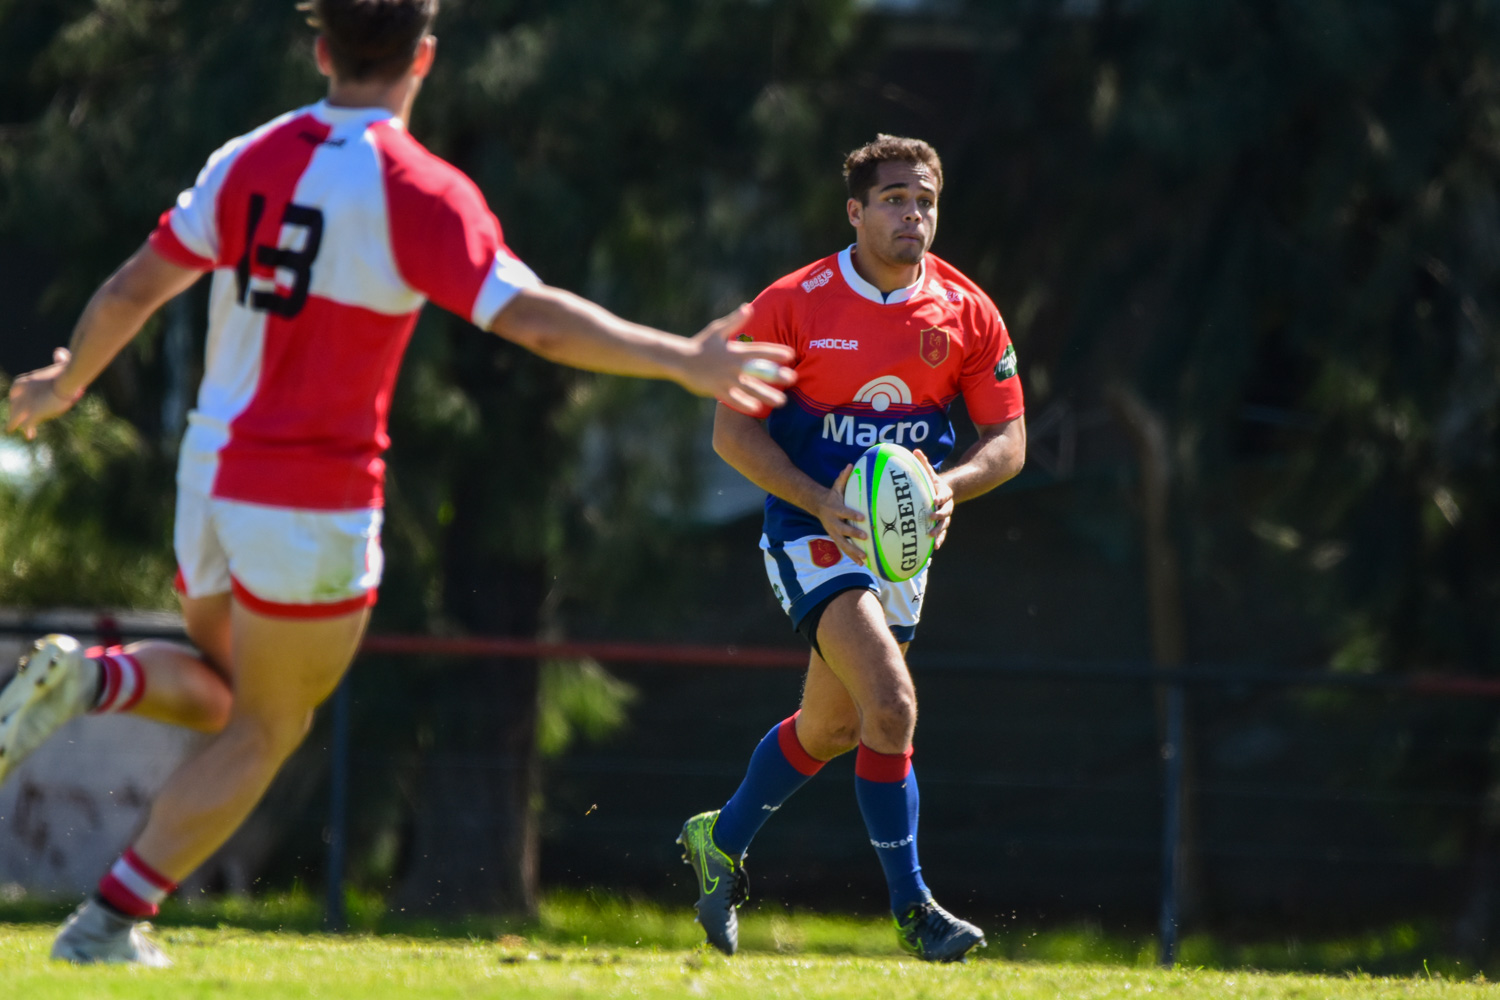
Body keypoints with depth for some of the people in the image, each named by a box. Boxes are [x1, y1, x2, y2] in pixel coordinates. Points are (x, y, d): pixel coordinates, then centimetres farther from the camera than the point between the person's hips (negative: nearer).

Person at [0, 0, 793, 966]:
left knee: (221, 693, 24)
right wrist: (684, 361, -16)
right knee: (265, 730, 9)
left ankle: (88, 677, -7)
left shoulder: (249, 160, 4)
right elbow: (533, 317, -21)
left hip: (213, 470, 6)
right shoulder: (418, 190, -13)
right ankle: (111, 919, 3)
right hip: (317, 503, -6)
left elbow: (133, 289, 11)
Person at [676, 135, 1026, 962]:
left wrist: (947, 486, -19)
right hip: (811, 532, -5)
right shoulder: (792, 305, -12)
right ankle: (911, 907, -13)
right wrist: (822, 504, -22)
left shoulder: (968, 313, -3)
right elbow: (733, 431, -9)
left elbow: (1008, 440, 3)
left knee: (829, 727, 16)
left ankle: (721, 842, 42)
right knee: (891, 705, -22)